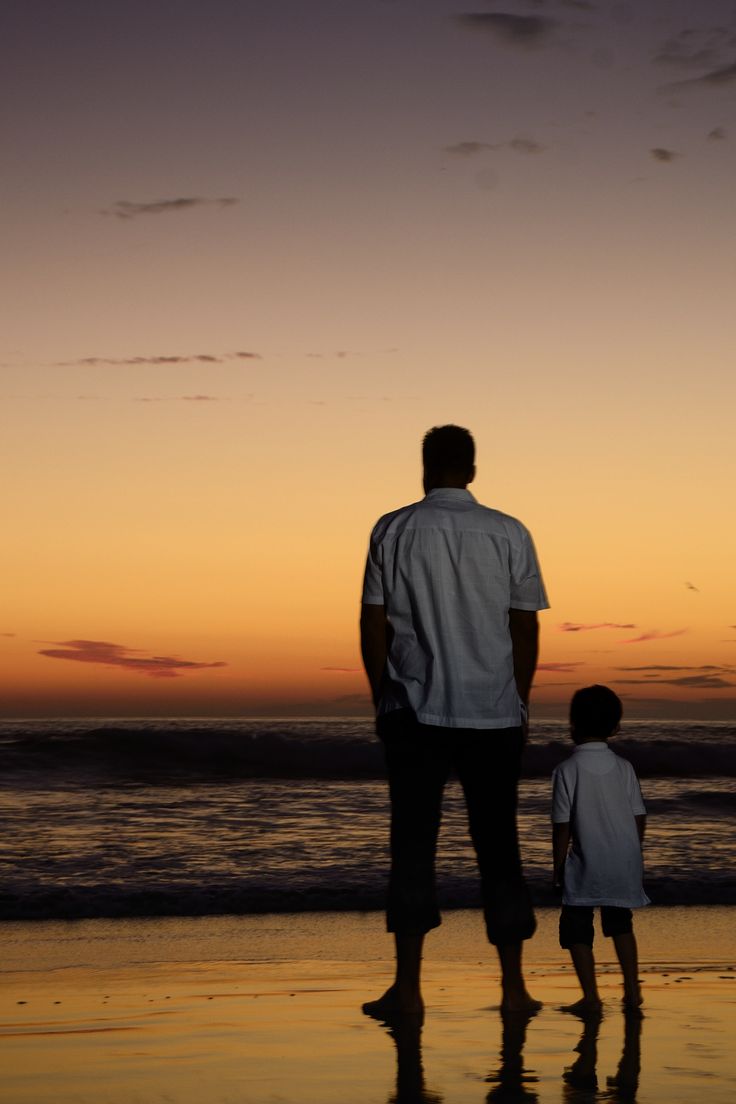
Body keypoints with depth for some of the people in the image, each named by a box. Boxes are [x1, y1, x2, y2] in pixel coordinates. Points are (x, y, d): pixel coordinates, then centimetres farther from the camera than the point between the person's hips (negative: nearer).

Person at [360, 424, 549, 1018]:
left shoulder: (393, 531, -1)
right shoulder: (509, 534, 2)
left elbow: (373, 625, 1)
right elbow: (526, 629, 4)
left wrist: (382, 699, 11)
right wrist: (520, 703, 15)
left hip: (415, 712, -1)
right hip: (496, 714, 1)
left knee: (413, 845, 2)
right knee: (498, 845, 8)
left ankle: (409, 988, -1)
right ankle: (514, 986, 11)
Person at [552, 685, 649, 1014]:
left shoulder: (567, 770, -11)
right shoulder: (623, 767, 0)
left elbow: (562, 827, -10)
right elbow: (639, 818, 3)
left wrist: (558, 867, 0)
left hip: (587, 867, -4)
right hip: (624, 864, 4)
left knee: (576, 929, 7)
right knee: (620, 923, 22)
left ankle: (591, 996, -2)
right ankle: (632, 990, 21)